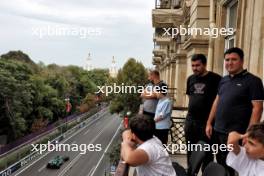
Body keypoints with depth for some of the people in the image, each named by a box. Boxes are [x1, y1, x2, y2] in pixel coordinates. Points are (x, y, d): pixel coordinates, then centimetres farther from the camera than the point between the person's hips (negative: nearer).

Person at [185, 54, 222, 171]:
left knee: (206, 151, 7)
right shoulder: (190, 79, 8)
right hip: (190, 120, 6)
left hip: (206, 121, -6)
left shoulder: (215, 78, -10)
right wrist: (193, 108, 11)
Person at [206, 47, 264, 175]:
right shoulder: (223, 80, 10)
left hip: (235, 133, -6)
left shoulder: (252, 81, -9)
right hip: (217, 131, 6)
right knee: (220, 163, 17)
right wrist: (209, 123, 10)